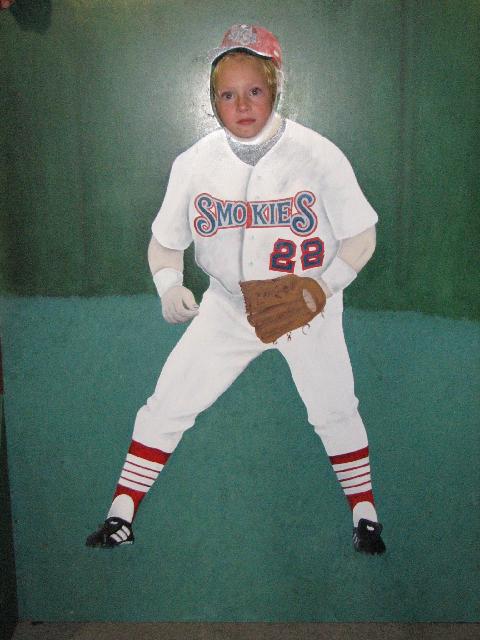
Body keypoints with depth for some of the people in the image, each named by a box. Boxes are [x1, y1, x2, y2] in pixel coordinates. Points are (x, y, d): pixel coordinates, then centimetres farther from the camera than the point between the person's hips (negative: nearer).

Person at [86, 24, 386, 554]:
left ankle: (364, 511, 31)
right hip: (228, 307, 2)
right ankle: (120, 515, 16)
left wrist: (325, 285, -23)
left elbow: (361, 237, -8)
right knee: (166, 407, -1)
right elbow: (165, 241, 0)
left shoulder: (318, 155, -15)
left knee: (335, 412, 5)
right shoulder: (194, 163, -10)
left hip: (308, 310, -1)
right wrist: (169, 284, -20)